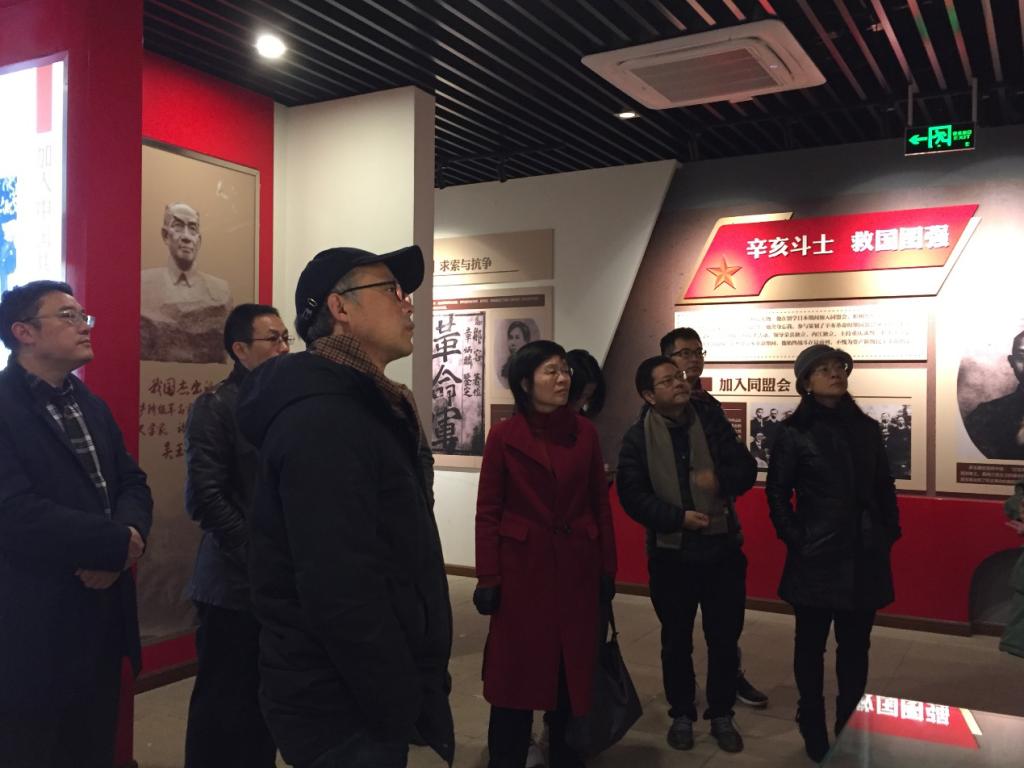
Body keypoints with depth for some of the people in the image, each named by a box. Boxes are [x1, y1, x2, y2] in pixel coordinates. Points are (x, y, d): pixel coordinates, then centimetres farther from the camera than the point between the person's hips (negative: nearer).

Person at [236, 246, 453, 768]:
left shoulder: (362, 409, 11)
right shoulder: (322, 419, -22)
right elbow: (341, 592, -29)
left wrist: (412, 689, 15)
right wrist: (402, 710, -19)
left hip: (366, 696, 10)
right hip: (345, 710, -9)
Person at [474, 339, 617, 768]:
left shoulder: (585, 433, 3)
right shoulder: (504, 436, -6)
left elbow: (601, 505, 6)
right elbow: (488, 512, -6)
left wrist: (608, 568, 4)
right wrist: (488, 578, -9)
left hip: (577, 567, 3)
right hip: (522, 567, -3)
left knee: (573, 669, 13)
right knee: (517, 670, 7)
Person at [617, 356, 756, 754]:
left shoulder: (712, 422, 2)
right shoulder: (638, 437, -6)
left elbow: (747, 468, 0)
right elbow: (632, 494, -12)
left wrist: (721, 478, -22)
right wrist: (678, 517, -21)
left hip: (721, 548, 2)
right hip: (670, 553, -2)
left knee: (724, 639, 11)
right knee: (676, 640, 12)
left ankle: (722, 715, 29)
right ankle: (681, 714, 30)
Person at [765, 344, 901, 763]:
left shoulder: (867, 428, 8)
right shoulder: (793, 433, -5)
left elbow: (884, 488, 11)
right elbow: (777, 492, -5)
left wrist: (889, 534, 3)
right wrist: (795, 538, -11)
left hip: (864, 557, 4)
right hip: (816, 557, -4)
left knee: (855, 646, 12)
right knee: (811, 645, 9)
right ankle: (814, 732, 24)